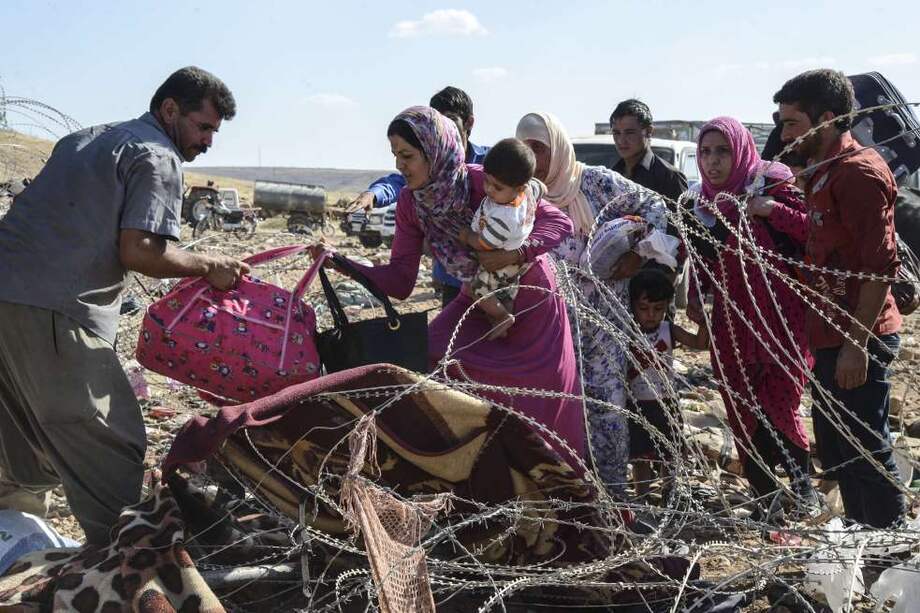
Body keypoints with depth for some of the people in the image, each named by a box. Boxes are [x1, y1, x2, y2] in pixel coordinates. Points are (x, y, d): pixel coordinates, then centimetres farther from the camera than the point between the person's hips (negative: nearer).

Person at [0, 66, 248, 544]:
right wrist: (208, 266, -3)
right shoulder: (158, 158, -3)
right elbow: (138, 251, -14)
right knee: (112, 449, -6)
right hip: (52, 312, -9)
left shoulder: (86, 138, 24)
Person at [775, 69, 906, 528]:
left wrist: (857, 344, -23)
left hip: (857, 339, -10)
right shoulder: (825, 172, 15)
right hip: (832, 336, 10)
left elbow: (881, 266, -21)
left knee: (865, 451, -2)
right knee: (835, 448, 18)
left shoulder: (857, 171, -16)